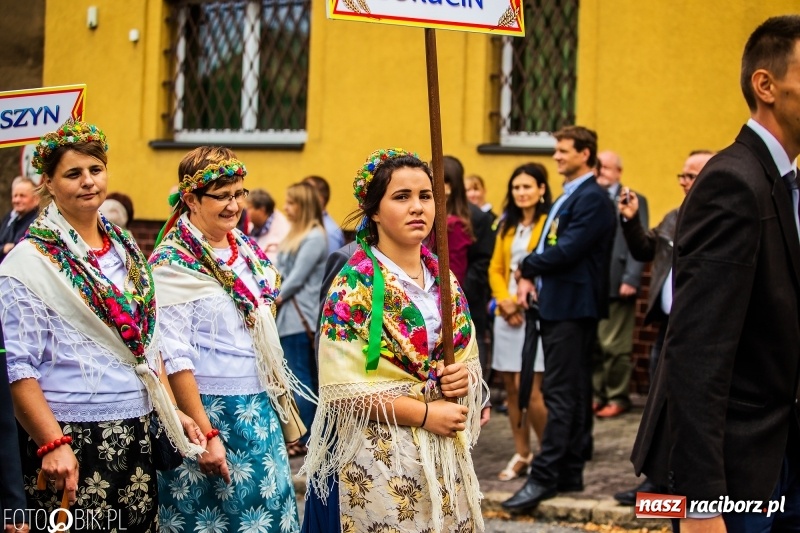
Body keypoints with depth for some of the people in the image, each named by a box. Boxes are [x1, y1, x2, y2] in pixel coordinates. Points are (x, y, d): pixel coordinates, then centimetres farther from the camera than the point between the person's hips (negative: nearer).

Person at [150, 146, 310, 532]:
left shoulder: (247, 249, 10)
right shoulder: (173, 263, -12)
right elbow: (174, 358, -16)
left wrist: (271, 406, 14)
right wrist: (206, 434, -20)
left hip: (261, 411, 7)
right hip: (211, 411, -7)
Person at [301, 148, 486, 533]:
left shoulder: (445, 281, 8)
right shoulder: (354, 286, -12)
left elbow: (468, 360, 18)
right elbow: (343, 388, -17)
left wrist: (466, 375, -5)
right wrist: (424, 413, -17)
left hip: (442, 456, 6)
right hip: (376, 459, -6)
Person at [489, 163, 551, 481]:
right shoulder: (507, 226, 15)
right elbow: (496, 268, 15)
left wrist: (523, 301, -13)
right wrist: (505, 300, -2)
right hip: (507, 315, 7)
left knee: (527, 389, -12)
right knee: (510, 387, 8)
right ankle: (522, 455, 17)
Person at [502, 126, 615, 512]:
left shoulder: (592, 199, -13)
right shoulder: (568, 197, 18)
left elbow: (566, 250, -21)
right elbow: (552, 248, 18)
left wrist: (527, 267, -6)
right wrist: (529, 277, -1)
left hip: (573, 308, -10)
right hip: (558, 306, 10)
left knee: (561, 394, -10)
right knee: (572, 393, 12)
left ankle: (544, 476, -12)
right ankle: (570, 472, 16)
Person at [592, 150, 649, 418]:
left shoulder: (633, 200, 2)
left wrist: (630, 279, -14)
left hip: (616, 285, -5)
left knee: (615, 346, -2)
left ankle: (618, 396, 8)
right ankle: (596, 393, 16)